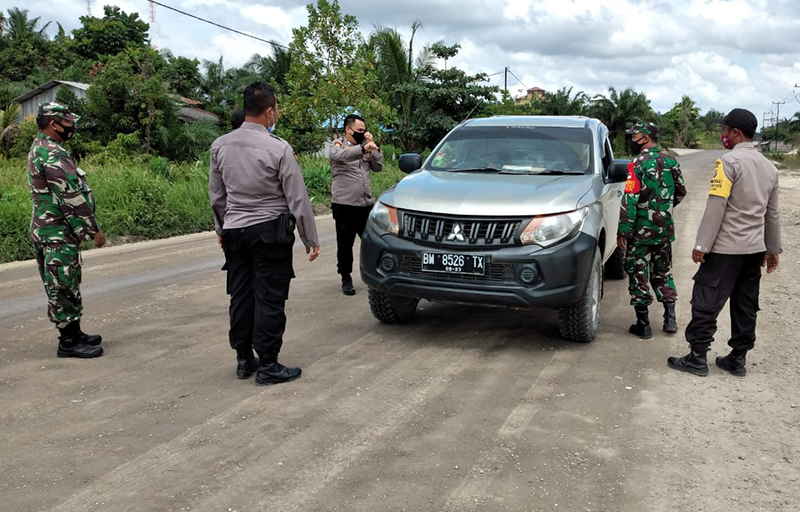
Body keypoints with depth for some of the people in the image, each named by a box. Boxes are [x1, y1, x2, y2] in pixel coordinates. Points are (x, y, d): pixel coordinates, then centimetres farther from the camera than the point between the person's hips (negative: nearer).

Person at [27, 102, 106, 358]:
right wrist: (94, 230, -16)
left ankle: (74, 333, 24)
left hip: (48, 228, 10)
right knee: (63, 286, -4)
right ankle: (68, 342, 2)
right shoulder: (53, 154, -19)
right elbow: (71, 198, -22)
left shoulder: (39, 149, 16)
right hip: (58, 234, -10)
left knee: (67, 285, 16)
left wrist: (87, 227, 22)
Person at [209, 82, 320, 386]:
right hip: (270, 232, -5)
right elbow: (298, 199, -10)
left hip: (234, 231, 5)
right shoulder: (278, 149, -14)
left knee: (241, 296, 13)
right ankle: (267, 366, 7)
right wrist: (310, 239, -2)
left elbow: (216, 196, 10)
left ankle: (243, 360, 24)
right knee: (269, 300, 1)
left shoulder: (220, 146, 0)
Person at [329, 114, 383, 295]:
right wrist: (363, 148, -37)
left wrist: (373, 145, -2)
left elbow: (378, 167, 8)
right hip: (344, 205, -4)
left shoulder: (364, 148, 16)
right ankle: (346, 280, 16)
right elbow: (339, 154, -25)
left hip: (366, 204, 5)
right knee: (345, 244, 4)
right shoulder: (338, 145, 0)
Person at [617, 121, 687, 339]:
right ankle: (670, 318, 18)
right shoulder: (671, 162, 5)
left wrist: (622, 231, -17)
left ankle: (643, 324, 7)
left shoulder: (638, 164, -15)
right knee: (663, 272, 19)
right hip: (664, 230, 6)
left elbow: (630, 200, -20)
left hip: (641, 231, -6)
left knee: (638, 276, 3)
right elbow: (681, 192, 15)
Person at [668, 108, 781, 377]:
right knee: (746, 306, 13)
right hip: (755, 249, 8)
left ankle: (697, 358, 3)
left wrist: (702, 245, -15)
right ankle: (738, 359, 20)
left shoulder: (729, 161, -13)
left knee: (706, 303, -1)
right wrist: (773, 249, 23)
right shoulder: (769, 167, 12)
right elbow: (772, 213, 17)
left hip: (725, 248, -8)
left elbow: (716, 207, -18)